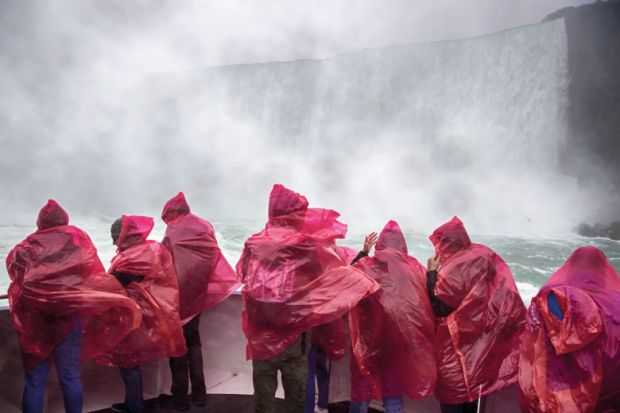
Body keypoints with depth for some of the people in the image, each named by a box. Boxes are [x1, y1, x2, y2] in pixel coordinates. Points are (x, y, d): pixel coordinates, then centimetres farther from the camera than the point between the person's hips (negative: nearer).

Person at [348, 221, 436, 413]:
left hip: (369, 338, -1)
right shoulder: (414, 267, 0)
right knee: (393, 393, 11)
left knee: (363, 391, 11)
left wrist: (363, 252, 15)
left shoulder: (365, 265, -3)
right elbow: (428, 300, 1)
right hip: (401, 340, 1)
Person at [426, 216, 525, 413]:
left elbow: (438, 307, -16)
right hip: (482, 339, 8)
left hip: (458, 345, -7)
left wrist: (432, 272, -13)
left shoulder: (452, 270, -21)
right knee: (470, 389, 20)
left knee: (452, 394, 5)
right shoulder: (486, 255, 1)